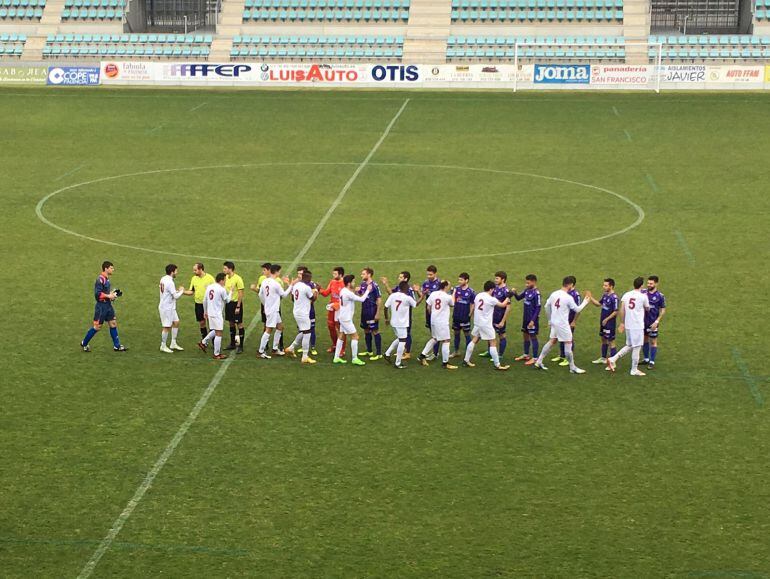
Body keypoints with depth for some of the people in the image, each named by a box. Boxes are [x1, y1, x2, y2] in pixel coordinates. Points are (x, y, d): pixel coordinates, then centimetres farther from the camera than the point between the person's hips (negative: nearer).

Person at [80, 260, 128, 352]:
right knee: (97, 326, 1)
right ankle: (84, 343, 16)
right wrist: (109, 296, -20)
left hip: (108, 305, 9)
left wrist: (113, 294, 8)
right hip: (101, 306, -9)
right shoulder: (100, 279, -20)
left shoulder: (107, 279, 10)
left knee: (113, 324, 8)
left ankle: (117, 346, 13)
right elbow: (97, 294, -24)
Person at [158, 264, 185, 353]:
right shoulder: (170, 282, -23)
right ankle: (163, 346, 10)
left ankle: (173, 344, 21)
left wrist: (177, 290, 7)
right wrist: (181, 291, -3)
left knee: (176, 322, 15)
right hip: (166, 308, -10)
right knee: (167, 327, -1)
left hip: (170, 307, 10)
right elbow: (176, 296, -21)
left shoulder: (163, 279, 7)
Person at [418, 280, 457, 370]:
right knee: (445, 341, 0)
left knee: (434, 339, 24)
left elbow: (428, 307, 7)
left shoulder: (433, 294, 2)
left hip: (433, 321, 7)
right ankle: (445, 363, 1)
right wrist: (453, 294, 20)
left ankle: (423, 355, 21)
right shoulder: (448, 297, -13)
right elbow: (452, 305, 7)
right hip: (443, 322, -7)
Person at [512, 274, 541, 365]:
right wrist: (515, 293, -5)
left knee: (533, 337, -2)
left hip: (532, 319, -8)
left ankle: (535, 358, 5)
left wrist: (533, 320, -20)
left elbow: (538, 308, -18)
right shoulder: (527, 291, 5)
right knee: (525, 335, 17)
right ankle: (526, 355, 30)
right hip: (526, 318, 8)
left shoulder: (536, 293, -19)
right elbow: (519, 298, 16)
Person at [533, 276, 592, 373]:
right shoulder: (568, 298, -18)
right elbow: (577, 310, -7)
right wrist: (585, 301, 7)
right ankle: (572, 368, 9)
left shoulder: (554, 294, 1)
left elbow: (547, 307, 10)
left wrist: (550, 319, 22)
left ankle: (539, 362, 20)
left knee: (552, 341, 18)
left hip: (554, 323, 7)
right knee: (568, 344, 1)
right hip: (563, 324, -7)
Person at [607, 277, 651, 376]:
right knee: (636, 347, 3)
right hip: (638, 326, -6)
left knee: (629, 346, 20)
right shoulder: (643, 297, -8)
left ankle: (613, 359, 10)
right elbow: (647, 309, 9)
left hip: (628, 325, 6)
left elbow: (622, 310, 3)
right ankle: (634, 370, 10)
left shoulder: (626, 295, 4)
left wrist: (622, 323, 12)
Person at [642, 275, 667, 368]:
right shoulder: (644, 293, 0)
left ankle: (652, 362, 7)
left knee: (653, 341, 1)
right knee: (645, 339, 13)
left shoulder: (660, 296, -8)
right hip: (643, 321, 4)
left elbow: (663, 310, -4)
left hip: (652, 323, -4)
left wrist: (656, 322, -13)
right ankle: (646, 359, 26)